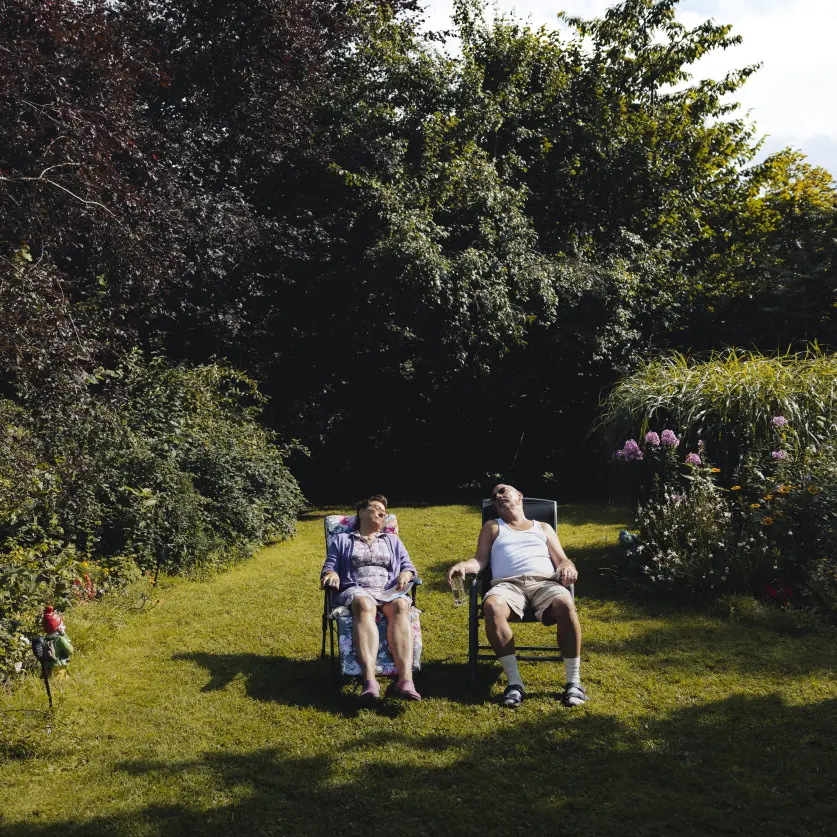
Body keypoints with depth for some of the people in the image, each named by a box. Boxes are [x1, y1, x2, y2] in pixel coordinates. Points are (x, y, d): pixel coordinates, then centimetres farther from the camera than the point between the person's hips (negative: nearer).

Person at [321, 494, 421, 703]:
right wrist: (331, 574, -10)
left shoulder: (393, 541, 32)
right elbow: (329, 567, 16)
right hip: (356, 591, -2)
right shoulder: (343, 540, 26)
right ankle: (369, 680, -59)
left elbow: (408, 566, 22)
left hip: (390, 592, 2)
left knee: (400, 607, -38)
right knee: (364, 606, -42)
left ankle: (405, 678, -55)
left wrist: (405, 575, -3)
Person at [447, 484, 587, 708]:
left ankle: (573, 681, -29)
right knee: (492, 606, -38)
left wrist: (568, 568, -7)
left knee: (565, 604, -36)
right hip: (509, 584, 0)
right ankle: (514, 682, -35)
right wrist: (463, 565, -9)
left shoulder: (543, 527, 30)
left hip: (544, 582, 0)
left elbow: (562, 560, 19)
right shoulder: (492, 527, 29)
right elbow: (480, 561, 15)